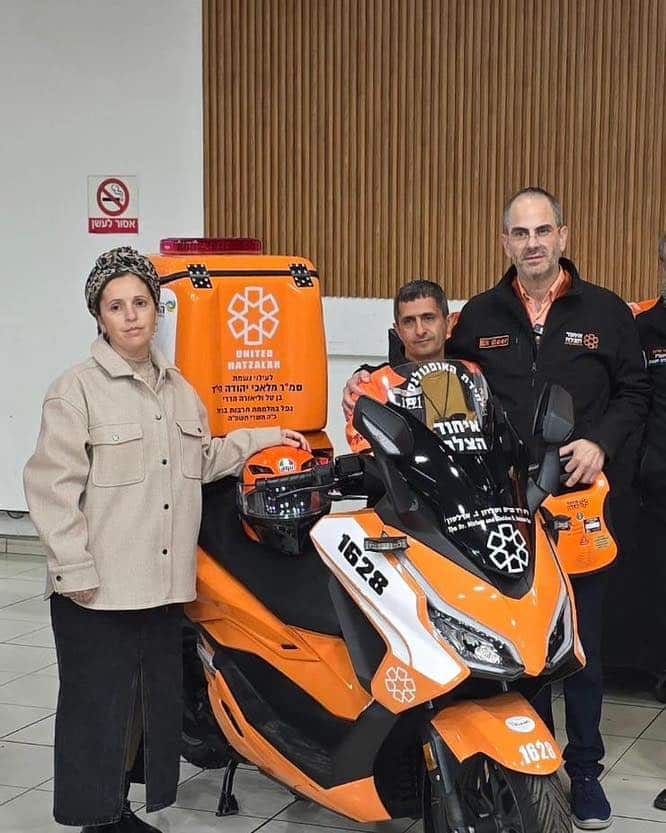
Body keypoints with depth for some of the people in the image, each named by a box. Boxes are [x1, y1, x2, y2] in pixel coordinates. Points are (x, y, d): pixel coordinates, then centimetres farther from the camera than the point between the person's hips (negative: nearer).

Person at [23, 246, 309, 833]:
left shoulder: (179, 390, 14)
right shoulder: (77, 390, -8)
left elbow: (202, 461, 26)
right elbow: (51, 486, -12)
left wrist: (263, 438, 20)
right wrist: (74, 569, -16)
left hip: (164, 584, 7)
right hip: (99, 588, -7)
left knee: (156, 701, 14)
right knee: (98, 707, 0)